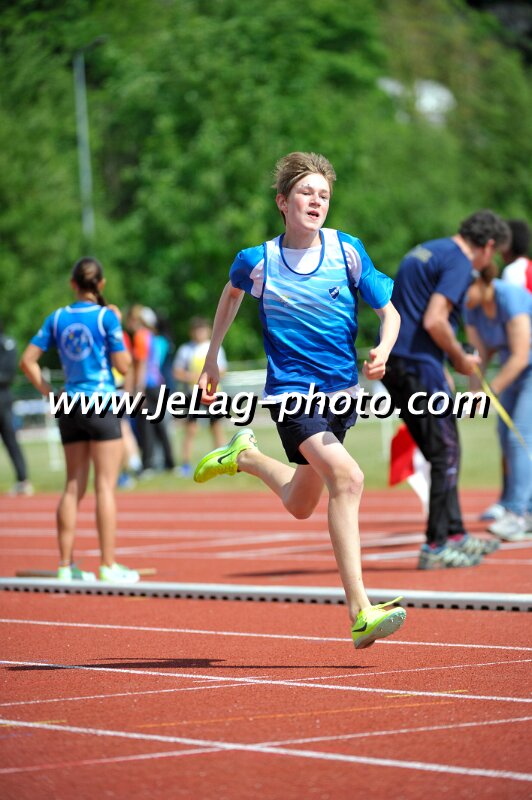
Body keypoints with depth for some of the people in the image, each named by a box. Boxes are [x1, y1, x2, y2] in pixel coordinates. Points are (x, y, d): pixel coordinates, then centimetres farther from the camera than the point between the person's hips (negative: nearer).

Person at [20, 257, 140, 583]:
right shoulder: (106, 316, -9)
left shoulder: (58, 318, 5)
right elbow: (123, 365, -8)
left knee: (74, 487, 10)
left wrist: (49, 393, 7)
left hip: (70, 408, 5)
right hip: (102, 403, -5)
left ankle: (67, 565, 10)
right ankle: (109, 566, -4)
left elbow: (28, 360, 3)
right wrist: (118, 327, 2)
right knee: (105, 486, -3)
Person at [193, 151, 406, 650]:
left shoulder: (347, 251, -4)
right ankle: (360, 612, -26)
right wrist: (212, 358, 18)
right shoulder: (259, 261, -7)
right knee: (348, 478, -25)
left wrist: (382, 352, -20)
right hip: (291, 389, -4)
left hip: (340, 390, 4)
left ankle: (246, 457, 46)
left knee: (300, 505, 15)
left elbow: (388, 311, 1)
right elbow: (232, 292, 17)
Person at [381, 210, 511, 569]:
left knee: (443, 454, 16)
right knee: (446, 452, -3)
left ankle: (455, 534, 21)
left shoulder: (425, 252, 20)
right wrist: (461, 360, -5)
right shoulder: (459, 262, -10)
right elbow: (434, 321, -22)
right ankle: (437, 546, -3)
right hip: (419, 364, -9)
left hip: (393, 362, 9)